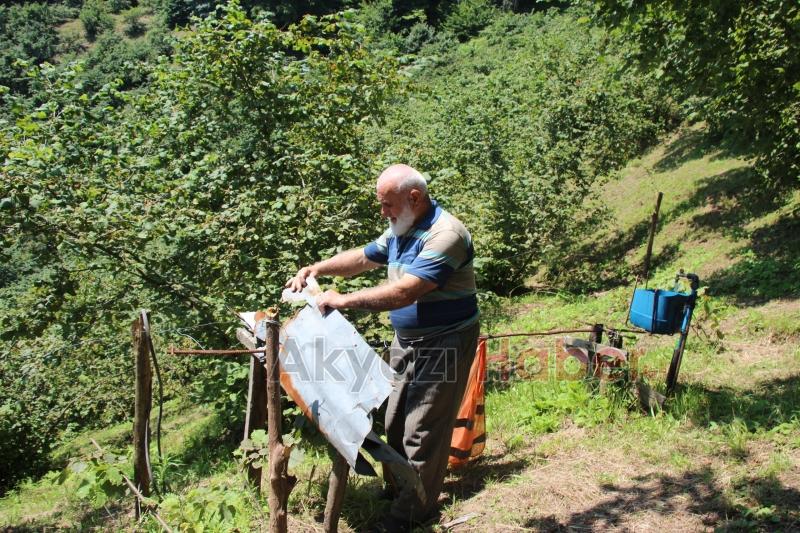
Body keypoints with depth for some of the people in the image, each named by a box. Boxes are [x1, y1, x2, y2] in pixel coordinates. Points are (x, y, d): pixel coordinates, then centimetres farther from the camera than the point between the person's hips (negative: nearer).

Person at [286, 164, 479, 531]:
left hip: (443, 346, -9)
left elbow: (404, 292, -32)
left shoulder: (445, 235, -25)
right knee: (396, 422, 17)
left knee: (421, 431, -2)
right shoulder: (400, 231, 5)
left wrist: (343, 300, -27)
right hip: (406, 342, 9)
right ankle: (397, 487, 35)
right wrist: (316, 269, 3)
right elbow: (362, 258, 17)